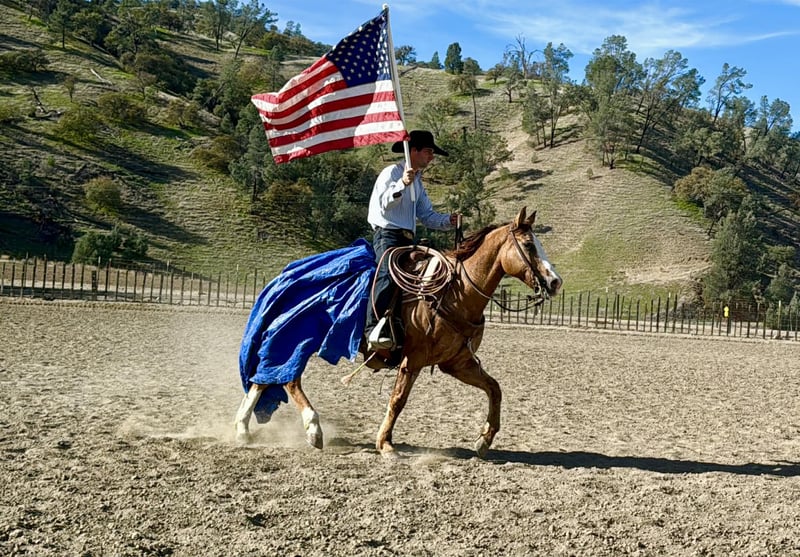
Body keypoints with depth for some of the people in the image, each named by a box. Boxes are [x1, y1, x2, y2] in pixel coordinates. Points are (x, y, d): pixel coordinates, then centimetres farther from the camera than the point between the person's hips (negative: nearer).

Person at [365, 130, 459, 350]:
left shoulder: (418, 182, 25)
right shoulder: (392, 172, 0)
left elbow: (426, 215, 21)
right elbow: (384, 203, -15)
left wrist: (448, 221, 3)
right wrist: (402, 184, -29)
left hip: (407, 239, 9)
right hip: (387, 234, -9)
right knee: (389, 274, -31)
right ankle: (374, 330, -40)